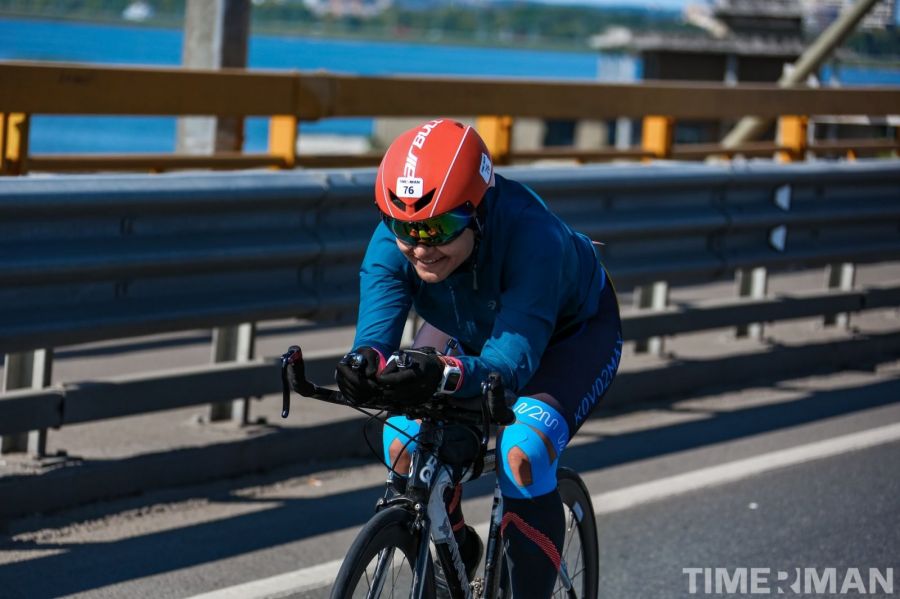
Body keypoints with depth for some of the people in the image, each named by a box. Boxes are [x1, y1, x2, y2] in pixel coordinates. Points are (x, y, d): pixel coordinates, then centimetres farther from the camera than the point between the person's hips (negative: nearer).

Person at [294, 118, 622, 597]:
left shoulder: (532, 236, -42)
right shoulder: (391, 244, -30)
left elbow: (511, 361, -48)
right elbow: (375, 335, -38)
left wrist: (444, 375, -68)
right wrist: (368, 363, -63)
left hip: (572, 331, -4)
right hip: (471, 332, 4)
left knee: (523, 455, -29)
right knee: (405, 446, -18)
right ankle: (455, 554, 11)